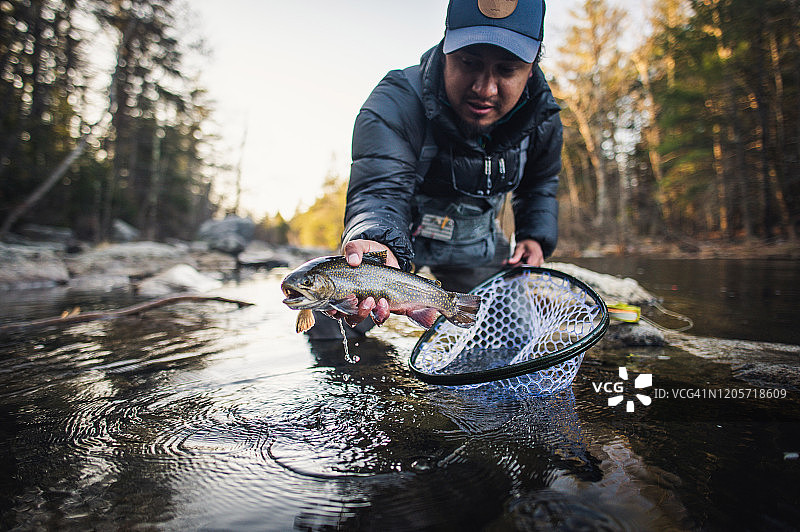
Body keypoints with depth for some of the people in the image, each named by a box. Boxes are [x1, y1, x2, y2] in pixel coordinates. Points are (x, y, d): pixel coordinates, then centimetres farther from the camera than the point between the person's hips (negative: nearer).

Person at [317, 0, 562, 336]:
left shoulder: (542, 118, -15)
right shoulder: (395, 105, -32)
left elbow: (540, 183, 6)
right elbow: (381, 189, -46)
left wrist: (536, 236, -7)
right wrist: (376, 243, -67)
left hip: (476, 245, 4)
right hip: (400, 237, -3)